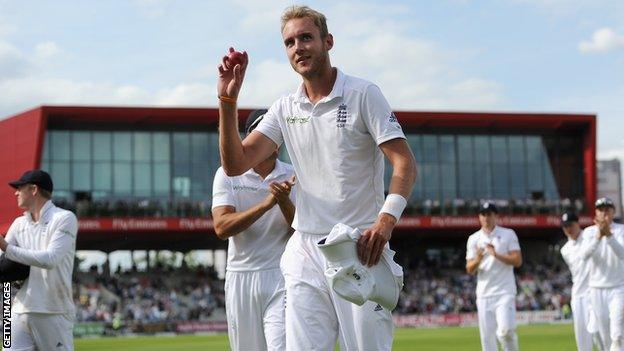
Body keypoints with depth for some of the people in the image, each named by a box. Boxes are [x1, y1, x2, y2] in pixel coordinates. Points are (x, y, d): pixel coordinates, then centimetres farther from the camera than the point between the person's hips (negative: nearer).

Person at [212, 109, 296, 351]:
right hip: (240, 277, 1)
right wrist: (266, 203, -21)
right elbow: (221, 227, -11)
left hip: (281, 277, -1)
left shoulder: (293, 177, 6)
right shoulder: (228, 175, 2)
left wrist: (285, 202, -19)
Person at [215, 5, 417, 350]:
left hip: (360, 248, -4)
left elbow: (404, 162, -9)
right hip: (305, 251, 4)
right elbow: (235, 164, 3)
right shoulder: (284, 109, 11)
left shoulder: (363, 94, -2)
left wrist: (387, 218, -25)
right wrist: (227, 101, -8)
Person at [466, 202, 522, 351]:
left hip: (505, 292, -3)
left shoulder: (508, 234, 3)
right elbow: (470, 270, 4)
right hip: (484, 294, 3)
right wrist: (478, 259, -16)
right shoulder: (474, 239, 10)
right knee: (487, 335, 0)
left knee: (506, 329, -20)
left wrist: (496, 255, -17)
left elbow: (517, 261, -5)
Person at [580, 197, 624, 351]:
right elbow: (584, 255, -14)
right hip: (597, 288, 2)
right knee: (604, 332, 6)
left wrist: (609, 235, -34)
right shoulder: (589, 232, 4)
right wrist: (598, 236, -28)